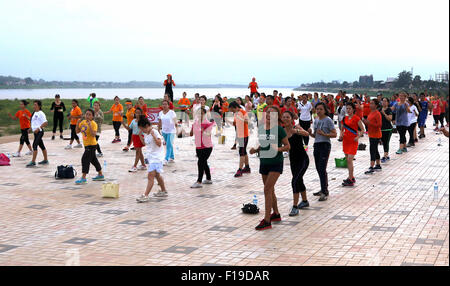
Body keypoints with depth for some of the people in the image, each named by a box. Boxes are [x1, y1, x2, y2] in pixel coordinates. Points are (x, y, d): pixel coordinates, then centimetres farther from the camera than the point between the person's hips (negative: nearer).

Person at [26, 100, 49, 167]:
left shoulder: (41, 113, -12)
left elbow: (45, 123, -17)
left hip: (39, 131, -9)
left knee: (35, 145, -13)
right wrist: (31, 128, 15)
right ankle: (45, 160, 22)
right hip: (36, 132, 9)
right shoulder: (34, 113, 15)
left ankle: (33, 162, -13)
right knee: (41, 146, 14)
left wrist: (38, 128, -23)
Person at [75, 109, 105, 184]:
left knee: (85, 159, -12)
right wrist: (78, 124, -3)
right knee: (93, 160, 18)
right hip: (87, 145, 9)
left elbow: (93, 134, -28)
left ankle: (83, 178, -10)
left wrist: (90, 125, -33)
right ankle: (100, 175, 31)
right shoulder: (83, 122, 7)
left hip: (91, 145, -9)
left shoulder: (93, 124, -16)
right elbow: (77, 131, 11)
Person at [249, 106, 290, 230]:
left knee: (267, 189, -14)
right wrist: (255, 150, -2)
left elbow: (287, 146, -7)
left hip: (276, 163, -6)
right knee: (270, 190, 15)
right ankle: (276, 214, 34)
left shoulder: (279, 129, -11)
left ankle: (267, 221, -13)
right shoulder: (261, 128, 5)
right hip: (264, 162, 6)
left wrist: (278, 148, -25)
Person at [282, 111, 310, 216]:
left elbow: (306, 134, -35)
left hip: (303, 159, -6)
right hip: (293, 159, 7)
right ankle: (305, 201, 43)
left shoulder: (296, 128, -16)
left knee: (295, 181, -17)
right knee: (299, 181, 21)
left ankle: (295, 207, -11)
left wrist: (296, 131, -53)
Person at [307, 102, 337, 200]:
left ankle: (325, 192, -10)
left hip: (325, 145, -8)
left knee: (322, 169, -13)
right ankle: (324, 189, 26)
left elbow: (334, 134, -11)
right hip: (316, 145, 8)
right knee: (319, 169, 13)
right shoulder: (316, 120, 14)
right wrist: (310, 133, -1)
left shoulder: (328, 120, -8)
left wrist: (324, 134, -23)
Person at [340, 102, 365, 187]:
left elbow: (362, 130, -7)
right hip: (346, 141, 7)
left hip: (353, 141, -7)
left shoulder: (356, 118, -7)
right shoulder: (345, 118, 10)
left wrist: (358, 137, -21)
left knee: (350, 160, -14)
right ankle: (351, 177, 23)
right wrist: (341, 135, 0)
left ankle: (350, 181, -12)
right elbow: (342, 129, 20)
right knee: (347, 160, 11)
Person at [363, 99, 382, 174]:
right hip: (371, 135, 10)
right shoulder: (371, 113, 13)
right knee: (375, 151, 16)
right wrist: (365, 121, 3)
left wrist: (369, 123, -26)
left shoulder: (377, 114, -15)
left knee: (373, 151, -12)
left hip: (375, 135, -10)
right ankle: (378, 166, 26)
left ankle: (371, 168, -13)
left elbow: (379, 124, -21)